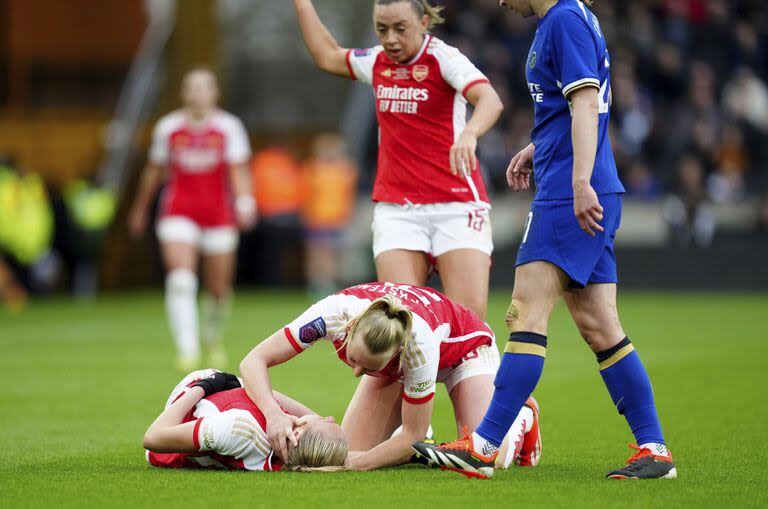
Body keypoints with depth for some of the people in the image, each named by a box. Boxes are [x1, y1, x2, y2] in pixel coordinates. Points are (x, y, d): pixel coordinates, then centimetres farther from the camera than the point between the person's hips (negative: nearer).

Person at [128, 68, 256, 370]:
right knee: (180, 279, -20)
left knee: (219, 290, 6)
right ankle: (187, 349, -22)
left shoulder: (229, 127, 1)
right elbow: (154, 172, 17)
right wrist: (140, 209, 24)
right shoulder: (168, 127, 5)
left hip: (219, 215, 0)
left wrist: (244, 201, -23)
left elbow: (238, 170, -5)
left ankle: (213, 339, 35)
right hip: (179, 213, 0)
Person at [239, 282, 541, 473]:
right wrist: (274, 414, -53)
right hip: (395, 367, 4)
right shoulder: (335, 312, -39)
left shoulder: (419, 342, -44)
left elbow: (413, 435, -32)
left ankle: (522, 416, 12)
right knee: (348, 449, -13)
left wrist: (359, 462, -43)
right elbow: (254, 361, -36)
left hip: (463, 344, -4)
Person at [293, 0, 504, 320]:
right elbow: (327, 55, 32)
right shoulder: (377, 62, 12)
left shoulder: (444, 58, -8)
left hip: (456, 203, -4)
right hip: (396, 208, 4)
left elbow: (490, 100, -26)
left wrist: (469, 133, -46)